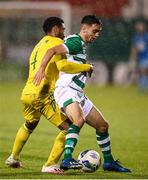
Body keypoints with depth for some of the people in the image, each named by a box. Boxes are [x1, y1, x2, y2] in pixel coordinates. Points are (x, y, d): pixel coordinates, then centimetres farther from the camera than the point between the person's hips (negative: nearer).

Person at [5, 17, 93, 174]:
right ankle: (50, 165, -10)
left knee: (29, 125, 36)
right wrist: (86, 67, -8)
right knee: (69, 128, -7)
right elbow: (62, 65, -19)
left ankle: (13, 158, 47)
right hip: (43, 96, -9)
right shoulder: (56, 42, -4)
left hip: (27, 94, 9)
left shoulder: (39, 45, 24)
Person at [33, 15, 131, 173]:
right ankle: (67, 160, -44)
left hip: (78, 94, 10)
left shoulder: (81, 45, 21)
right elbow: (52, 50, -23)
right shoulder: (76, 42, -10)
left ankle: (109, 162, 28)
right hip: (65, 90, -10)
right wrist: (41, 69, -33)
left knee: (102, 125, 14)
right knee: (79, 120, -36)